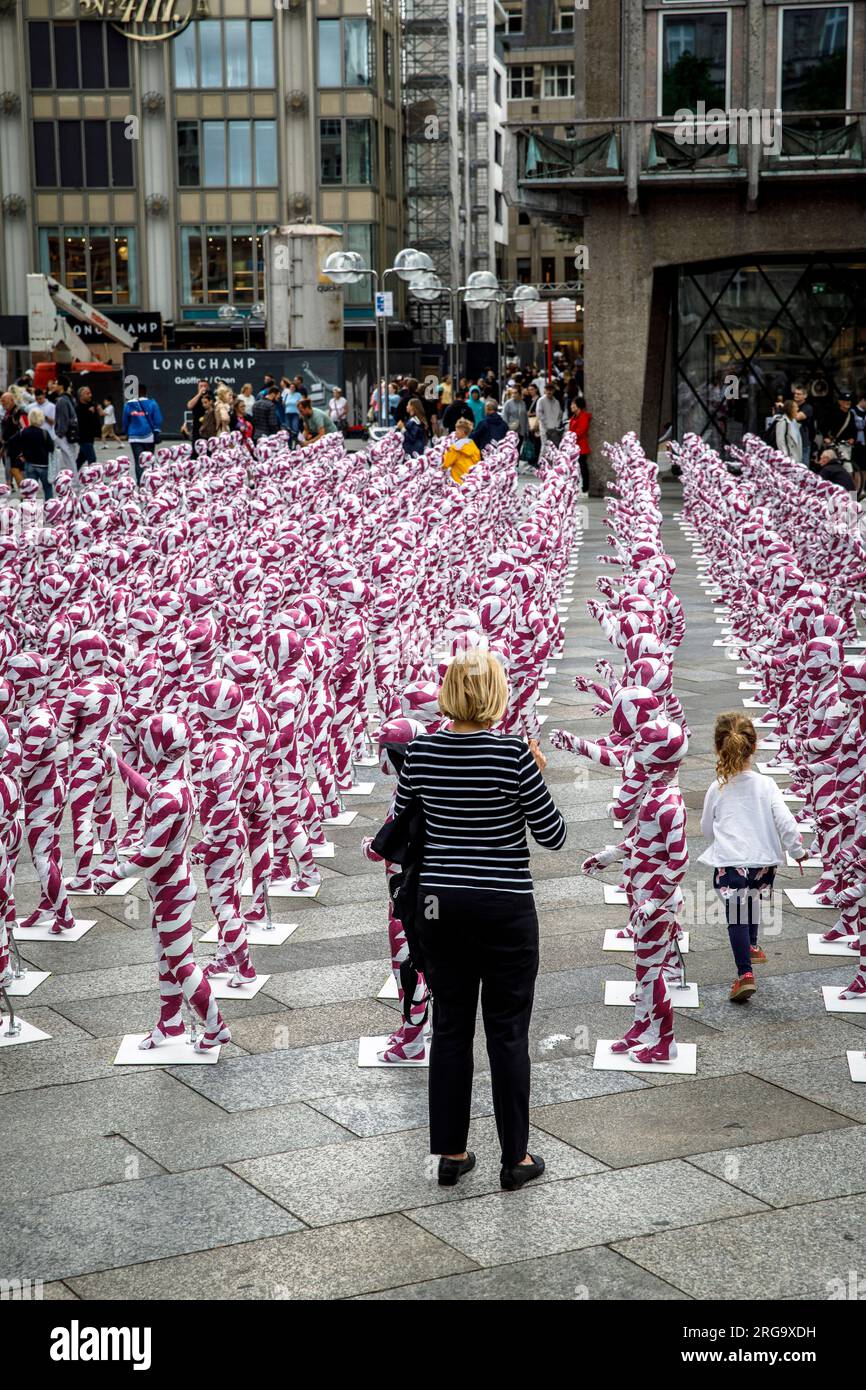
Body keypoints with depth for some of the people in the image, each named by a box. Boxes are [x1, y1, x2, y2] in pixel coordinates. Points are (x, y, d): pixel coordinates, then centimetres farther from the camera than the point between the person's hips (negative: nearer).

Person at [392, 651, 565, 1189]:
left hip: (441, 903, 4)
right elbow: (554, 836, -8)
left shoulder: (422, 751, -4)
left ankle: (451, 1153, 19)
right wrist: (538, 778, 4)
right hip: (504, 907, -3)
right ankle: (515, 1158, 15)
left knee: (450, 1028, 13)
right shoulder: (513, 754, -15)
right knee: (508, 1033, 6)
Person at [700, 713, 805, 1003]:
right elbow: (785, 821, -8)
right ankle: (752, 947, 47)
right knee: (751, 900, 30)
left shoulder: (717, 789, -2)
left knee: (736, 918, 1)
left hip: (729, 863, -2)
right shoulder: (766, 785, -4)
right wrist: (797, 851, 6)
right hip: (763, 862, 3)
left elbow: (706, 829, 10)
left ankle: (745, 974, -9)